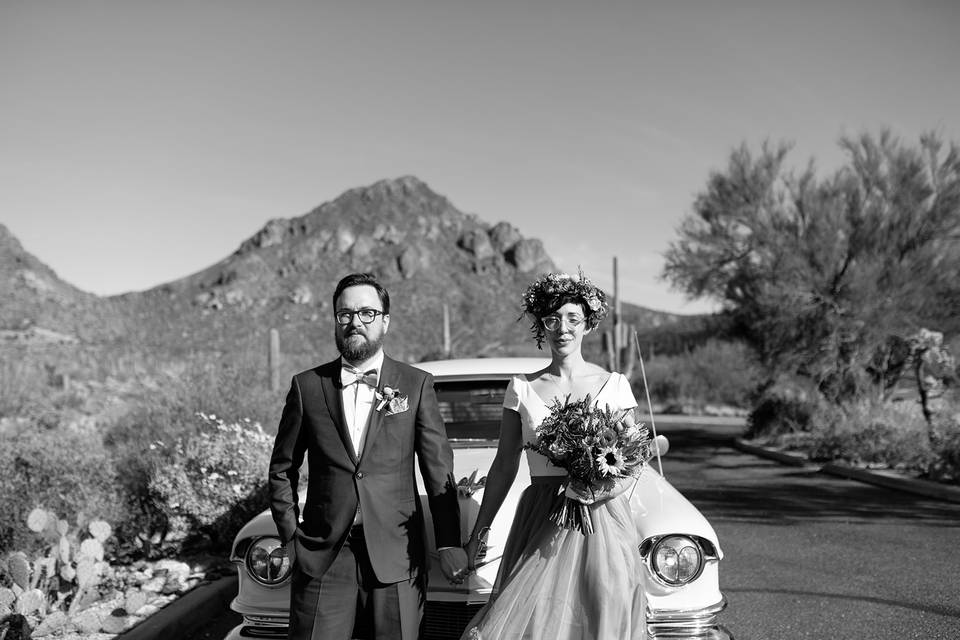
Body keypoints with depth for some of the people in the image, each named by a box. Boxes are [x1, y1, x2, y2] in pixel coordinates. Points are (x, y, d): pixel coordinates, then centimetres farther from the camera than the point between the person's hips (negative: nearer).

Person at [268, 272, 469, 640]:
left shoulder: (417, 384, 1)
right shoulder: (307, 386, 4)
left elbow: (439, 472, 0)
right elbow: (282, 470, 11)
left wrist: (449, 543, -4)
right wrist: (291, 537, 4)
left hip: (396, 557, 0)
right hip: (322, 557, 1)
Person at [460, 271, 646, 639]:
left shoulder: (614, 385, 1)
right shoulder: (521, 388, 5)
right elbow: (504, 467, 9)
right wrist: (478, 533, 8)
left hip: (602, 522, -1)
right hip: (539, 524, 1)